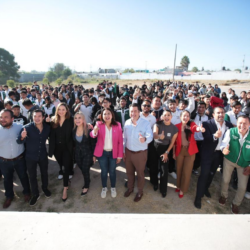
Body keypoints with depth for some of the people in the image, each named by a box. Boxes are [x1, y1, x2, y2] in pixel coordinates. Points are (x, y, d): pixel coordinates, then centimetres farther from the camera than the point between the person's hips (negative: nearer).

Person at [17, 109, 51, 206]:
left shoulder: (47, 127, -11)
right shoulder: (27, 127, -21)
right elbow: (18, 141, -22)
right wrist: (22, 137, -44)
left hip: (43, 155, 2)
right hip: (30, 156, -2)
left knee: (44, 173, 21)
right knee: (32, 176, 14)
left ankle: (45, 188, 48)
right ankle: (35, 194, 36)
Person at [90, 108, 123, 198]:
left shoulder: (117, 125, -10)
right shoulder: (99, 124, -11)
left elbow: (120, 142, -6)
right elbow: (92, 135, -28)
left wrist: (120, 155, -5)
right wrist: (94, 132, -51)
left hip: (113, 153, 0)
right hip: (102, 152, 0)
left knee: (112, 171, 16)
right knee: (104, 171, 15)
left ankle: (113, 188, 40)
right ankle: (104, 188, 40)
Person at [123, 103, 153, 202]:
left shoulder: (146, 123, -15)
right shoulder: (127, 123, -3)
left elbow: (150, 136, -25)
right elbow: (124, 138, 5)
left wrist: (145, 139, -48)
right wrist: (123, 151, 8)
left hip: (140, 153, -3)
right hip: (128, 152, 4)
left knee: (140, 173, 15)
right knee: (129, 172, 22)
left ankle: (140, 192, 39)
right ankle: (130, 188, 47)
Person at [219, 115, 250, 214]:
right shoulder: (230, 132, -18)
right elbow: (225, 142, -29)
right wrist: (224, 148, -52)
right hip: (229, 160, 0)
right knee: (225, 180, 14)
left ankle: (236, 204, 35)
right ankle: (224, 196, 44)